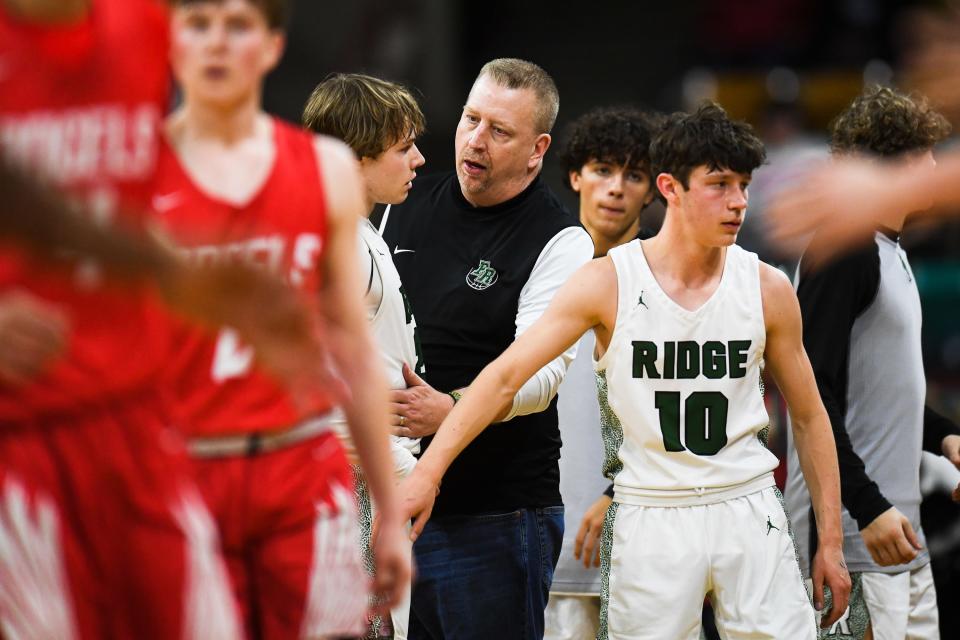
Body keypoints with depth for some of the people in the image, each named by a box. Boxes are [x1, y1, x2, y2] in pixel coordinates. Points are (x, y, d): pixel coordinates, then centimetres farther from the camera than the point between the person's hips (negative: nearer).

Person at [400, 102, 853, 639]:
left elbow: (809, 417, 10)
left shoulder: (768, 289, 0)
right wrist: (427, 473, -18)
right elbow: (506, 375, -9)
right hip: (651, 519, -1)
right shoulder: (609, 282, -6)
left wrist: (830, 540, 7)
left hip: (747, 511, 1)